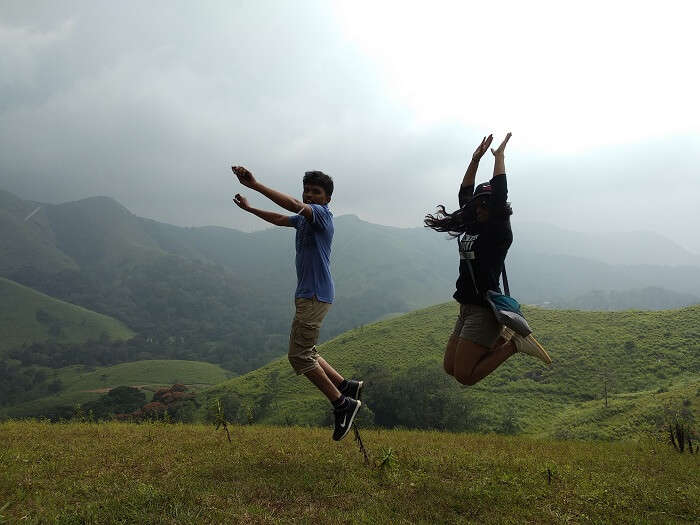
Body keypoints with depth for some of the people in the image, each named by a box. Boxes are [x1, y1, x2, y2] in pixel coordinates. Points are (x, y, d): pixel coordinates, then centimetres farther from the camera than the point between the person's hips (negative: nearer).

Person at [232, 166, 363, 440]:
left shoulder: (322, 213, -10)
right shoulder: (304, 218, 18)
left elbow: (294, 205, -30)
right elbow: (279, 219, 38)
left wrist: (254, 184, -34)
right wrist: (249, 209, 45)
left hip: (316, 295, -10)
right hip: (306, 294, 10)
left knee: (299, 356, -10)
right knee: (305, 352, 15)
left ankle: (342, 404, -2)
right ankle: (347, 387, 22)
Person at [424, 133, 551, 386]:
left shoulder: (499, 231, -9)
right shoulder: (472, 228, 11)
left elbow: (500, 193, -15)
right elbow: (465, 192, 18)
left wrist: (499, 156, -4)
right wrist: (476, 158, 16)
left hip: (485, 310, -9)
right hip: (468, 308, 9)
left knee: (464, 376, -10)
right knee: (450, 368, 13)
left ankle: (512, 344, 2)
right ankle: (500, 338, 19)